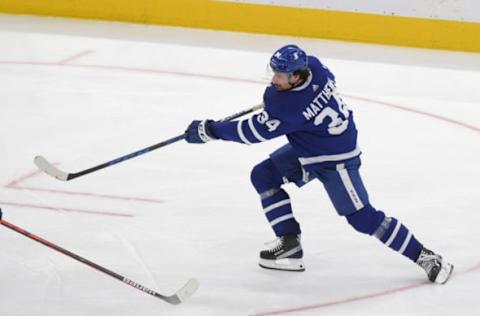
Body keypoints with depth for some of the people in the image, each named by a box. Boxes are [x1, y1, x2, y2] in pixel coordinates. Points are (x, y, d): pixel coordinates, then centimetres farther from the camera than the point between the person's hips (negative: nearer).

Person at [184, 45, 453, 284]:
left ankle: (424, 256, 0)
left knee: (362, 216, -9)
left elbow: (255, 132, -27)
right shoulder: (310, 65, -15)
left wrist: (210, 130, -19)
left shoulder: (291, 107, -36)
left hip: (336, 159, -10)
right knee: (264, 175, 3)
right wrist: (275, 95, 23)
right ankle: (290, 245, 7)